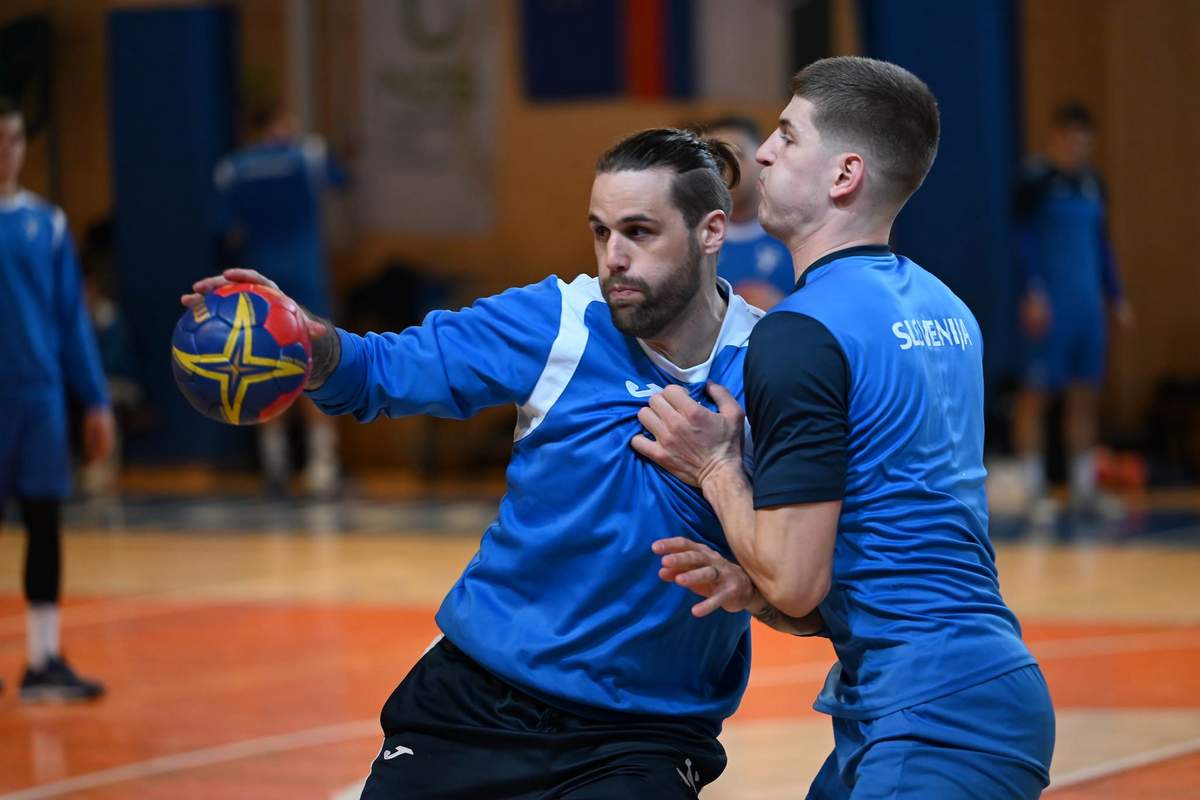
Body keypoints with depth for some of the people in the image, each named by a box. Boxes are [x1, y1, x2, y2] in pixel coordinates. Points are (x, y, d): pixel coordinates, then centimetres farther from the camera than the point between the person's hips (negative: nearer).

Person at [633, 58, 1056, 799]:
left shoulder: (801, 333, -14)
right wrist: (744, 577, 13)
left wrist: (715, 468, 1)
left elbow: (794, 583, -16)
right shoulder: (941, 307, 13)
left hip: (931, 721, -9)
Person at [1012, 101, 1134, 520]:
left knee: (1085, 394, 8)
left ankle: (1084, 488, 14)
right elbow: (1024, 239, -10)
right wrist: (1033, 293, -18)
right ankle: (1034, 489, 0)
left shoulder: (1091, 182, 14)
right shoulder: (1035, 179, -6)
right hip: (1050, 304, -7)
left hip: (1089, 304, 7)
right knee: (1037, 392, -4)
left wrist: (1117, 297, 18)